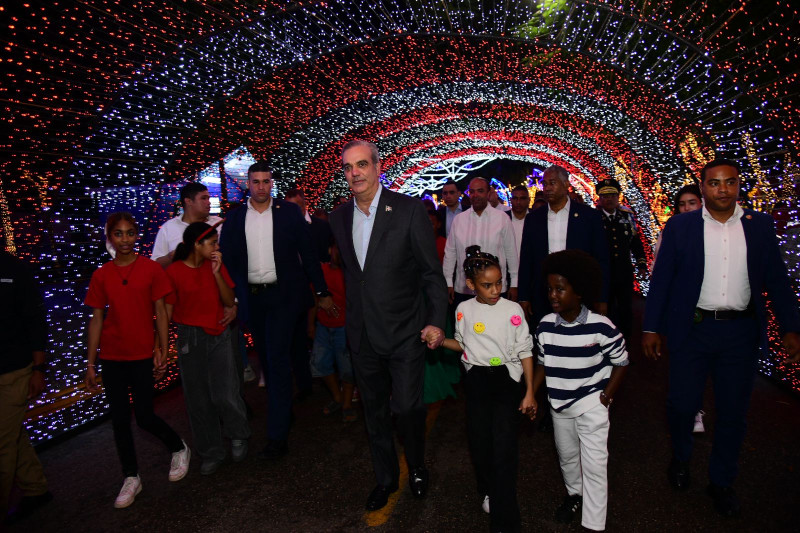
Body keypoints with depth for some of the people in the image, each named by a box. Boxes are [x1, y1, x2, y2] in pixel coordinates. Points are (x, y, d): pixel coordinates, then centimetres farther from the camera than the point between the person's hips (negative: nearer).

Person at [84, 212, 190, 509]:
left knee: (145, 417, 0)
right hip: (111, 358, 3)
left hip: (143, 356, -3)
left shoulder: (151, 269, -4)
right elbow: (96, 320, 4)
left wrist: (163, 351, -6)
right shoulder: (101, 275, 2)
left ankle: (179, 448, 28)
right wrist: (91, 364, 4)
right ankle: (131, 478, 25)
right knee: (120, 420, 9)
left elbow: (160, 312, -3)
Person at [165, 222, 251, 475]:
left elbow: (230, 302, -4)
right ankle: (211, 454, 26)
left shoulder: (216, 266, 2)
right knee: (198, 400, 8)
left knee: (224, 395, -4)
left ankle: (238, 436, 26)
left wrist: (217, 273, -13)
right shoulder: (174, 271, -6)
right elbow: (167, 311, -3)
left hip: (219, 336, 1)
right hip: (190, 339, -1)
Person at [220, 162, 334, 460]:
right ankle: (282, 411, 35)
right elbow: (227, 261, 6)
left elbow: (308, 252, 0)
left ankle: (277, 436, -1)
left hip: (283, 295, -3)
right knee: (266, 360, 15)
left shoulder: (289, 212, -1)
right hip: (251, 298, 4)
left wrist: (322, 292, -2)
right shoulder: (234, 218, 5)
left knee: (278, 359, -7)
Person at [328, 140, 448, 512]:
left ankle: (417, 469, 31)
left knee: (407, 408, -1)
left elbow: (431, 271, -8)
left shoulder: (409, 210, -11)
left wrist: (436, 321, -11)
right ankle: (385, 478, 38)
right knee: (375, 412, 17)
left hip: (404, 331, -4)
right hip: (362, 335, 5)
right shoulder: (339, 217, 4)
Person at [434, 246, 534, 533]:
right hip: (476, 379, 3)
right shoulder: (464, 309, -2)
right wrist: (442, 341, -7)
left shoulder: (513, 310, -9)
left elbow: (525, 351, -3)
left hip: (506, 379, -2)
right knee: (479, 440, 9)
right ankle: (488, 490, 39)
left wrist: (529, 392, -3)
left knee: (504, 445, -7)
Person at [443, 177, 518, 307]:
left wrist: (514, 284, 3)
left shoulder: (502, 218, 0)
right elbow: (450, 252, 8)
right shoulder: (459, 219, 5)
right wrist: (448, 283, 8)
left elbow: (511, 251, 2)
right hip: (463, 290, 2)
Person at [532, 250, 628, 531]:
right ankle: (574, 494, 49)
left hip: (592, 405, -4)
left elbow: (621, 362, -5)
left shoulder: (601, 327, -19)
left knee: (594, 465, -1)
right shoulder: (545, 326, -8)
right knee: (567, 456, 22)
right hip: (559, 405, 4)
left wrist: (605, 397, -10)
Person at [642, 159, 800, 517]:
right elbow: (661, 279, -1)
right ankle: (680, 458, 35)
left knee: (733, 411, 11)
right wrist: (651, 328, -4)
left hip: (741, 332, 2)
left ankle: (722, 481, 31)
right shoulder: (680, 226, -2)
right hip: (693, 330, -2)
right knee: (682, 403, 5)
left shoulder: (760, 226, 4)